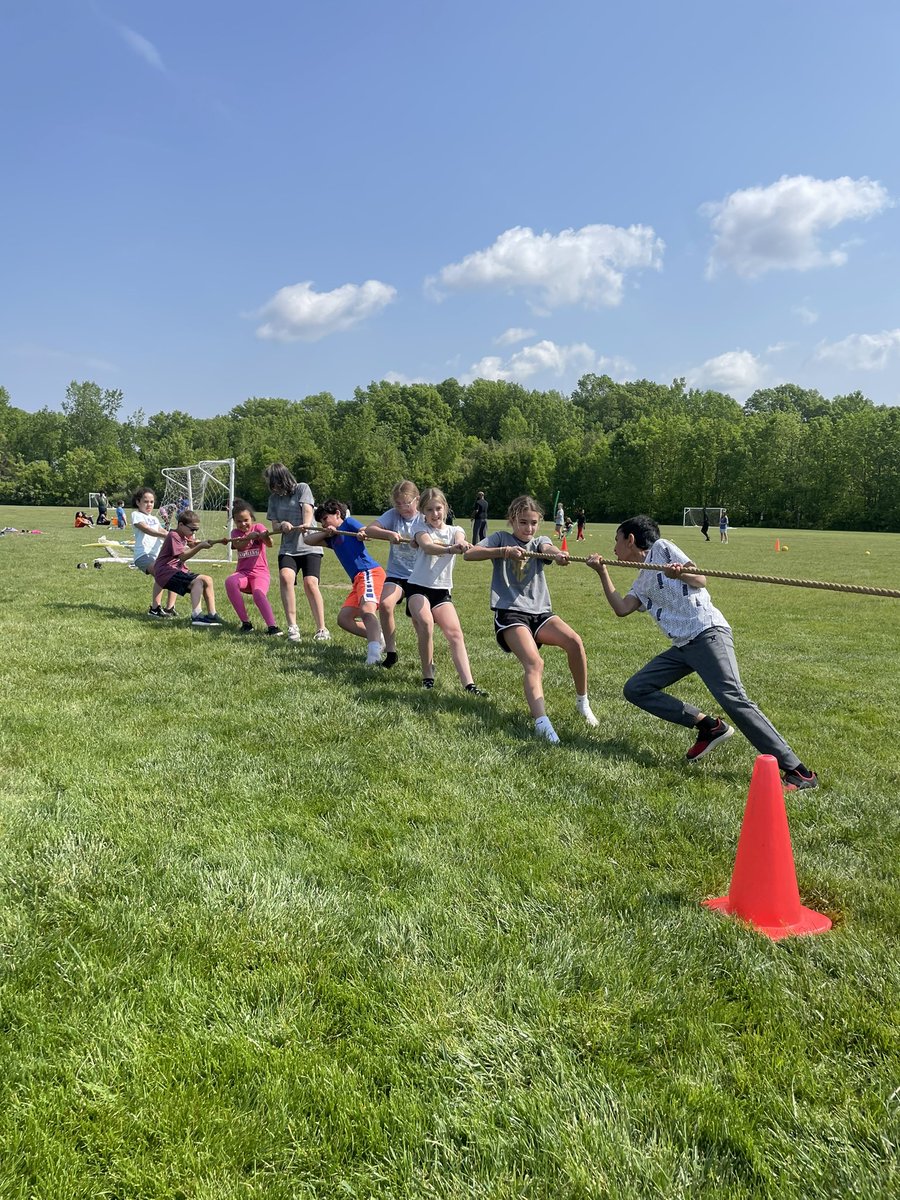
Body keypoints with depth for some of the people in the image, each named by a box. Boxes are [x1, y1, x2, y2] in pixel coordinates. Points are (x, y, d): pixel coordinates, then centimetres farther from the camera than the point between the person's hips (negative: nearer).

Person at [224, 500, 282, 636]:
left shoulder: (258, 527, 3)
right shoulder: (236, 532, 10)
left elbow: (270, 543, -18)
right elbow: (238, 545, -15)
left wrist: (266, 537, -43)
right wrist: (249, 537, -36)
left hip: (260, 572, -3)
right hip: (243, 572, 3)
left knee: (258, 592, -35)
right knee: (230, 582, -31)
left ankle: (272, 627, -33)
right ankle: (245, 623, -22)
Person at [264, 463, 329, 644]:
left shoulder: (302, 488, 4)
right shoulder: (274, 498, 15)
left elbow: (307, 510, -13)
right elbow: (274, 527, 11)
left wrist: (305, 526, -34)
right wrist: (282, 525, -13)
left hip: (309, 546, -3)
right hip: (287, 548, 3)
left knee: (310, 582, -20)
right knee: (285, 577, -24)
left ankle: (321, 629, -10)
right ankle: (292, 627, -17)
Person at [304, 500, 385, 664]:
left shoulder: (349, 522, 7)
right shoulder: (332, 538, 28)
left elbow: (367, 531, -10)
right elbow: (308, 541, 19)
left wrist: (363, 534, -34)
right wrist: (326, 533, 2)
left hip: (369, 572, -10)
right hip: (358, 579, 10)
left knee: (367, 610, -30)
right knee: (344, 619, 6)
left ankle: (374, 652, -48)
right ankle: (378, 639, 2)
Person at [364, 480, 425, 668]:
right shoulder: (393, 515, 0)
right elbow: (369, 529, -12)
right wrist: (389, 534, -30)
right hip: (396, 574, 1)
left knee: (418, 618, -7)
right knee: (385, 604, -25)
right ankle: (390, 652, -8)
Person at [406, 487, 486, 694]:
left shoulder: (454, 530, 9)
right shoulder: (422, 530, 1)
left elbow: (460, 541, -17)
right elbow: (427, 547, -25)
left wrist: (462, 544, -45)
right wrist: (450, 549, -47)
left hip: (442, 590, 3)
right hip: (418, 586, -3)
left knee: (455, 633, -13)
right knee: (426, 623, -27)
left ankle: (468, 683, -19)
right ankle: (428, 675, -12)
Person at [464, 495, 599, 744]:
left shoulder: (540, 541, 16)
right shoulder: (501, 538, 10)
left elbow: (547, 548, -10)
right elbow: (469, 554, -5)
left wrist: (558, 554, -36)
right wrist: (503, 551, -20)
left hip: (540, 612, 3)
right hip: (510, 612, -3)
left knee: (574, 641, -21)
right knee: (534, 663, -26)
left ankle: (582, 701, -2)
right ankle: (541, 723, -37)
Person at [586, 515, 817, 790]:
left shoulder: (661, 548, 6)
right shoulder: (641, 583, 26)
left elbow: (700, 580, -4)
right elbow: (622, 609, 8)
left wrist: (680, 574, -25)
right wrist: (602, 573, 14)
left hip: (707, 633, -9)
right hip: (682, 646, 9)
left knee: (732, 697, -23)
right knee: (636, 689, 3)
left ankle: (798, 771, -22)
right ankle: (708, 726, 0)